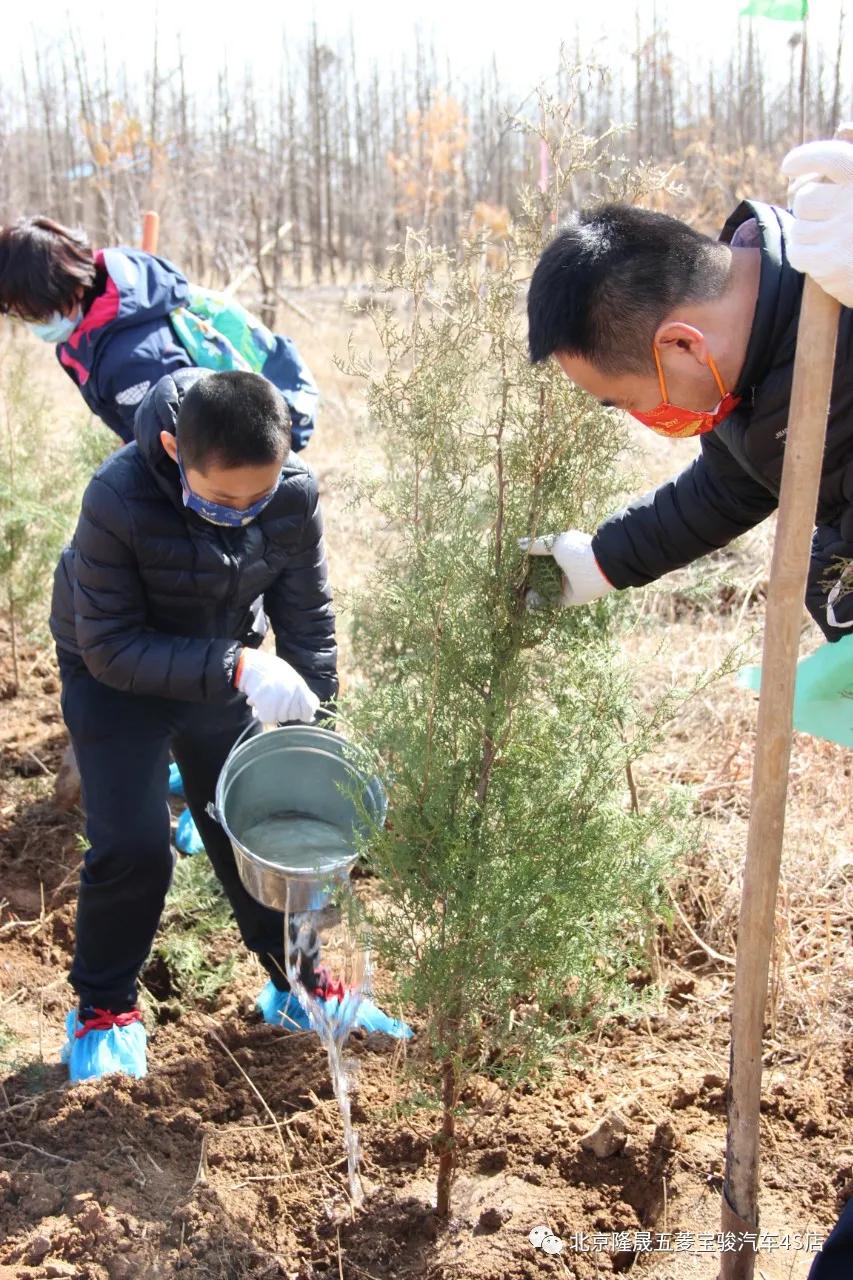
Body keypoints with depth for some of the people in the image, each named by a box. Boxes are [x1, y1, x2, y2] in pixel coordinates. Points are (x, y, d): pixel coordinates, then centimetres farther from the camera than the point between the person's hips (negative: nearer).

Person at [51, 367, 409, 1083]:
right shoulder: (118, 501, -35)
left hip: (228, 666, 3)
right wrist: (236, 668, -39)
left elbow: (308, 619, -10)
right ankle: (103, 1007, 16)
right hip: (115, 676, -3)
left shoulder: (295, 493, -24)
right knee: (132, 845, -9)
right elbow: (110, 646, -29)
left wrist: (313, 726, -13)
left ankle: (298, 987, 27)